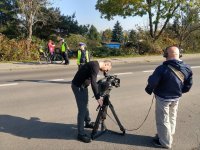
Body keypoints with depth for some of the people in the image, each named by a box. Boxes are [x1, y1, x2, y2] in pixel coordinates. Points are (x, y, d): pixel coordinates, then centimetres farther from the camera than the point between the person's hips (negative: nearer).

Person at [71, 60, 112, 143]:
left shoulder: (95, 65, 10)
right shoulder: (95, 66, -20)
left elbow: (93, 82, 17)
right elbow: (93, 83, -28)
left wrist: (98, 95, 15)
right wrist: (98, 97, -24)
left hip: (83, 86, 10)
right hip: (78, 86, -10)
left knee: (85, 105, 24)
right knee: (82, 109, -8)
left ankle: (88, 123, 44)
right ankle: (81, 134, 0)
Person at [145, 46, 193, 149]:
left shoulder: (162, 68, -28)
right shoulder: (187, 68, -9)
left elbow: (152, 82, -21)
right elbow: (188, 85, 2)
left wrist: (149, 90, 0)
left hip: (163, 98, -6)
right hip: (176, 98, 6)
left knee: (163, 120, 11)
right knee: (172, 118, 24)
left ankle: (165, 142, 25)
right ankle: (168, 137, 42)